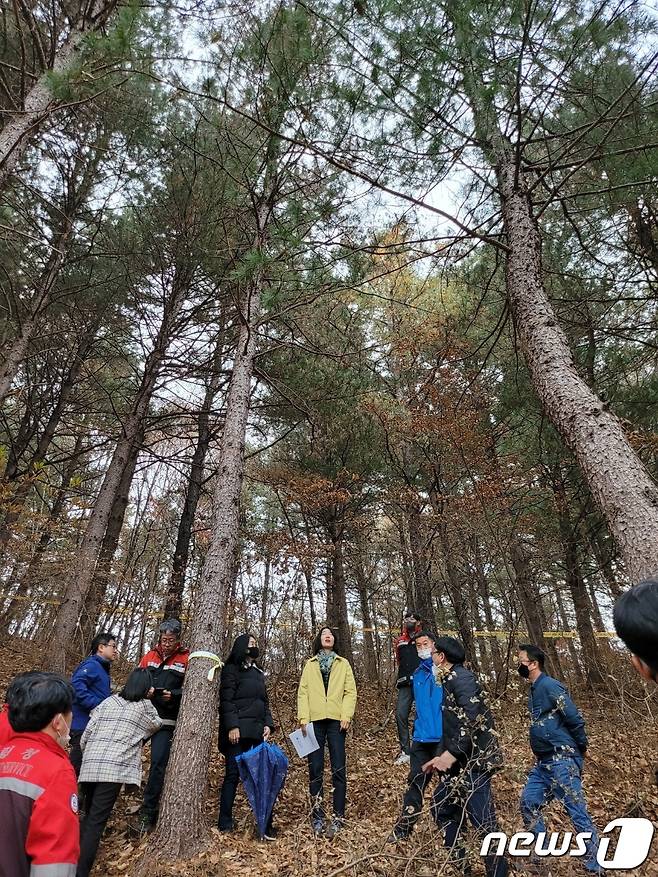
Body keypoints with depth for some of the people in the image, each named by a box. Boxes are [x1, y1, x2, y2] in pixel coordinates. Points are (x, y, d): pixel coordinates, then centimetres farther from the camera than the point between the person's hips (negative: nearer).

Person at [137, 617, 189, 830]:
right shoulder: (150, 656, 7)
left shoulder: (186, 659, -5)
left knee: (158, 764, -4)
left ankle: (148, 812, 8)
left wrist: (174, 695, -22)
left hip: (166, 722, -4)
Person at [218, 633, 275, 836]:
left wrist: (268, 724, 6)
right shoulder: (232, 669, -2)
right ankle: (225, 823, 13)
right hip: (238, 731, -6)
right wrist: (232, 726, -18)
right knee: (233, 775, 0)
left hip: (257, 731, 6)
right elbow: (226, 700, -10)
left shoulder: (258, 673, 19)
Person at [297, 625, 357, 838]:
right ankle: (317, 816, 15)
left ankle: (338, 817, 10)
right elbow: (303, 692, 7)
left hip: (336, 720, 0)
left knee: (338, 769, 0)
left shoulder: (343, 664, 12)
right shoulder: (310, 665, 13)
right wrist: (303, 718, -4)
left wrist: (347, 716, -8)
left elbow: (350, 692, 5)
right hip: (314, 721, 1)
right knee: (315, 769, 4)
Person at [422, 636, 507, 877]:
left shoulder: (461, 677, -15)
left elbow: (473, 721, -25)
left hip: (475, 760, -10)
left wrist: (451, 754, -23)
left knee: (483, 821, -5)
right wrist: (444, 756, 20)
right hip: (460, 761, 10)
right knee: (442, 809, 17)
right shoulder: (449, 680, 15)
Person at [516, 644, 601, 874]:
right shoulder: (534, 690, 11)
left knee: (577, 811, -1)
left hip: (562, 760, -10)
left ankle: (595, 867, 12)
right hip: (543, 762, 10)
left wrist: (580, 749, -6)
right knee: (528, 803, 11)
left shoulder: (549, 686, -17)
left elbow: (575, 718, -19)